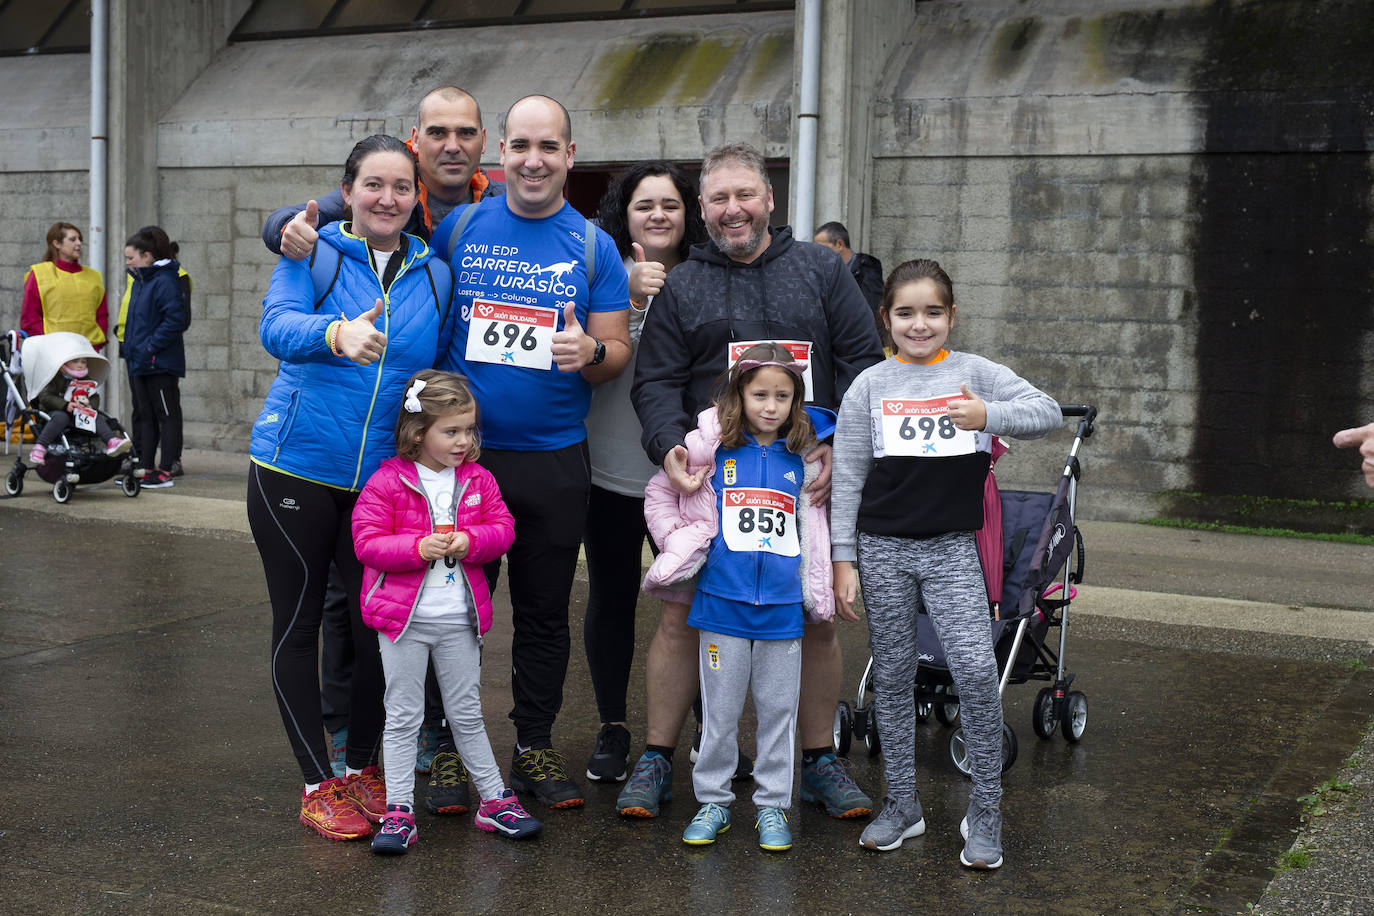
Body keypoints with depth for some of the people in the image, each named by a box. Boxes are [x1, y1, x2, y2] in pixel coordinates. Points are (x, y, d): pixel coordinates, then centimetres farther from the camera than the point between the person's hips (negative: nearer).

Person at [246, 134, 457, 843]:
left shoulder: (435, 275, 8)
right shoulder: (314, 254, -2)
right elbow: (277, 326, -22)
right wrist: (338, 332, -42)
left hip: (383, 480, 3)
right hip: (295, 470, -2)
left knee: (380, 625, 5)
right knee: (299, 624, 5)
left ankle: (362, 769, 26)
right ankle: (318, 784, 18)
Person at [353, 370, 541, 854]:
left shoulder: (478, 479, 4)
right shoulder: (386, 482, -8)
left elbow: (502, 528, 4)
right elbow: (367, 542, -11)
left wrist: (470, 541, -16)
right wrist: (418, 548, -24)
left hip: (459, 618, 3)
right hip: (403, 615, -3)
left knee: (467, 713, 14)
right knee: (403, 716, 5)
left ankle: (495, 799, 24)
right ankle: (399, 811, 11)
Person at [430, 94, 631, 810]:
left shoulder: (594, 247, 4)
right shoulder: (458, 228, 3)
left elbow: (618, 350, 3)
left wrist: (591, 353, -19)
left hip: (554, 462, 1)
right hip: (461, 452, 0)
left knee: (545, 611, 10)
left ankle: (535, 747, 24)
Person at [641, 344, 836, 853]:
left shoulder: (803, 457, 6)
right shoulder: (713, 447, 0)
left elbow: (814, 528, 14)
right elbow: (658, 494, 9)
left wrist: (818, 594, 12)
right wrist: (679, 544, 1)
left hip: (783, 606, 2)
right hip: (722, 602, -1)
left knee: (778, 710, 8)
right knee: (720, 711, 7)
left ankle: (772, 805, 20)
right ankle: (713, 801, 20)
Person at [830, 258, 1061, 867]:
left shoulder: (975, 373, 4)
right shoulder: (870, 386, 4)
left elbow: (1049, 413, -1)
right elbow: (847, 479, 4)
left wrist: (988, 416, -18)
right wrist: (842, 560, 0)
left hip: (951, 548, -1)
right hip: (882, 548, 1)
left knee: (976, 669, -12)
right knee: (892, 677, 8)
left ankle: (985, 811, 3)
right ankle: (901, 803, 22)